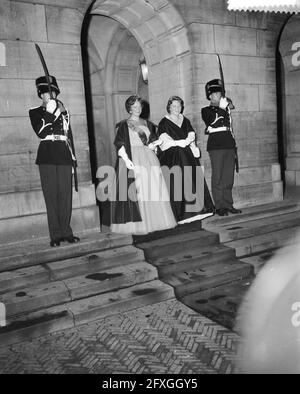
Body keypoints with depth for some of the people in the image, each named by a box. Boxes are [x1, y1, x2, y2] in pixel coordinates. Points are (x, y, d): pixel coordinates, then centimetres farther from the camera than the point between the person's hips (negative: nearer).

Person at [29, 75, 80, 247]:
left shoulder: (64, 112, 17)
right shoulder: (35, 112, 9)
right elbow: (41, 133, -7)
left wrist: (73, 159, 12)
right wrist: (49, 113, -13)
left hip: (64, 157, 2)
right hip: (47, 158, -2)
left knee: (66, 195, 0)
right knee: (51, 196, -2)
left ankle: (66, 232, 9)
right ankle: (55, 235, 2)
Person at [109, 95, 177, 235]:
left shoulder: (147, 124, 19)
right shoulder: (123, 125, 5)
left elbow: (151, 143, 18)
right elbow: (119, 145, -5)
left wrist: (156, 143, -5)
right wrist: (126, 159, -20)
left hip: (149, 159, 5)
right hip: (132, 160, -4)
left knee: (153, 190, 0)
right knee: (135, 190, -10)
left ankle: (153, 220, 8)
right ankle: (135, 224, -6)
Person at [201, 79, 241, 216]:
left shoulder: (226, 109, 22)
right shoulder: (206, 110, 6)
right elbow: (212, 122, -14)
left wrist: (233, 145, 21)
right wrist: (221, 108, -16)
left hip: (229, 145, 6)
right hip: (216, 146, -6)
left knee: (229, 176, 6)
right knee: (217, 177, -5)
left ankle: (228, 204, 13)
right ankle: (219, 206, -1)